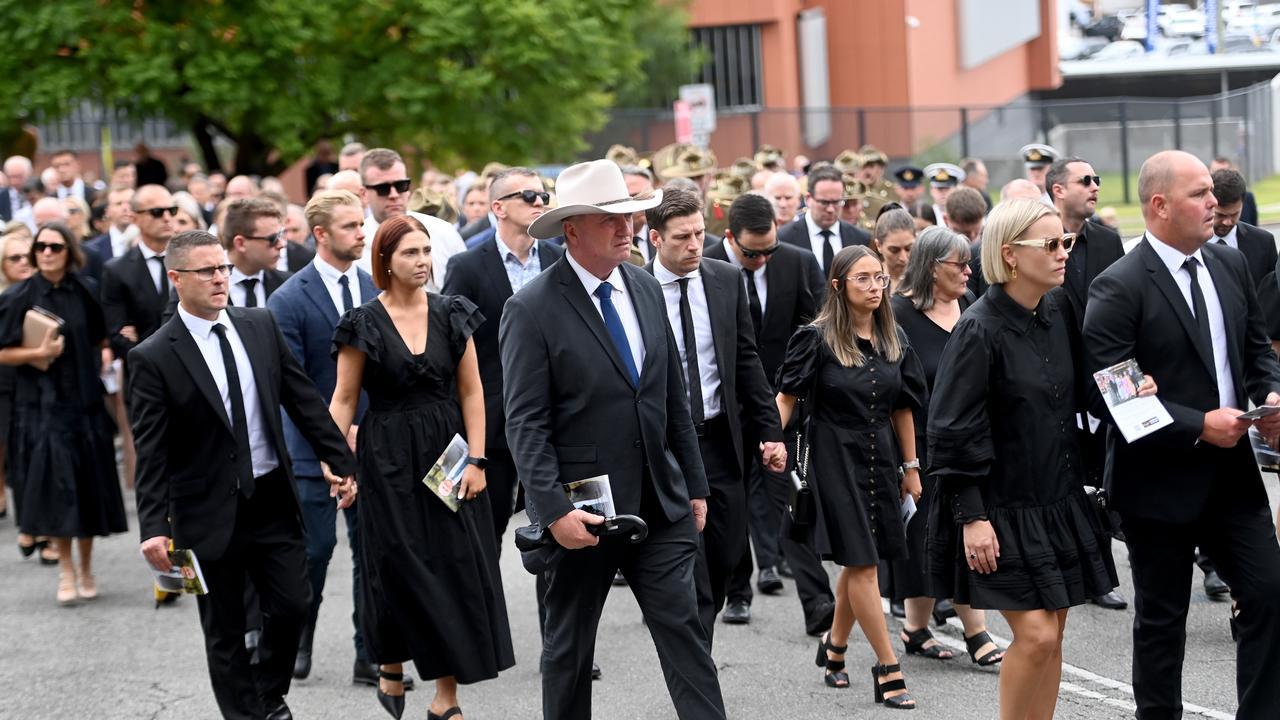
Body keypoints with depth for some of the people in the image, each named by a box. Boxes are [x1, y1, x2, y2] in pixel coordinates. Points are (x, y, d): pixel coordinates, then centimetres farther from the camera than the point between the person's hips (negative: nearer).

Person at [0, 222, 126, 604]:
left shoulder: (86, 292, 2)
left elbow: (102, 339, 14)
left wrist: (111, 348, -4)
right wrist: (37, 353, -16)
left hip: (83, 401, 2)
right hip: (40, 403, -2)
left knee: (88, 486, 5)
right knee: (55, 485, -7)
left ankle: (86, 566, 20)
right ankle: (65, 567, 7)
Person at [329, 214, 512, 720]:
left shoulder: (451, 314, 3)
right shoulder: (365, 323, -3)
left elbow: (471, 391, 3)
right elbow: (344, 399, -1)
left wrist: (476, 459, -5)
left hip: (448, 453, 2)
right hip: (389, 460, -2)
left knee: (455, 569, -1)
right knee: (399, 568, 0)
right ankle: (391, 666, 28)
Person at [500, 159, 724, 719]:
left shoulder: (646, 289, 7)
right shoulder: (532, 310, -12)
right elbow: (525, 424, -15)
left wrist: (695, 485, 13)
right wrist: (553, 511, -22)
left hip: (661, 505, 5)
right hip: (582, 511, -5)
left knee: (684, 631, 1)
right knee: (569, 647, 10)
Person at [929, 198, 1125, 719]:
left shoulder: (1056, 319, 6)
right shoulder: (980, 330, -15)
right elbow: (954, 432, -15)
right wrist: (972, 517, -18)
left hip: (1058, 502, 7)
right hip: (1002, 510, -7)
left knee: (1052, 634, 8)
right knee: (1034, 634, -12)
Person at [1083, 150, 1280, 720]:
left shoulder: (1230, 266, 7)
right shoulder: (1118, 288, -15)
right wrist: (1199, 426, -22)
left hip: (1231, 473, 5)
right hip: (1160, 481, -5)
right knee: (1162, 620, 7)